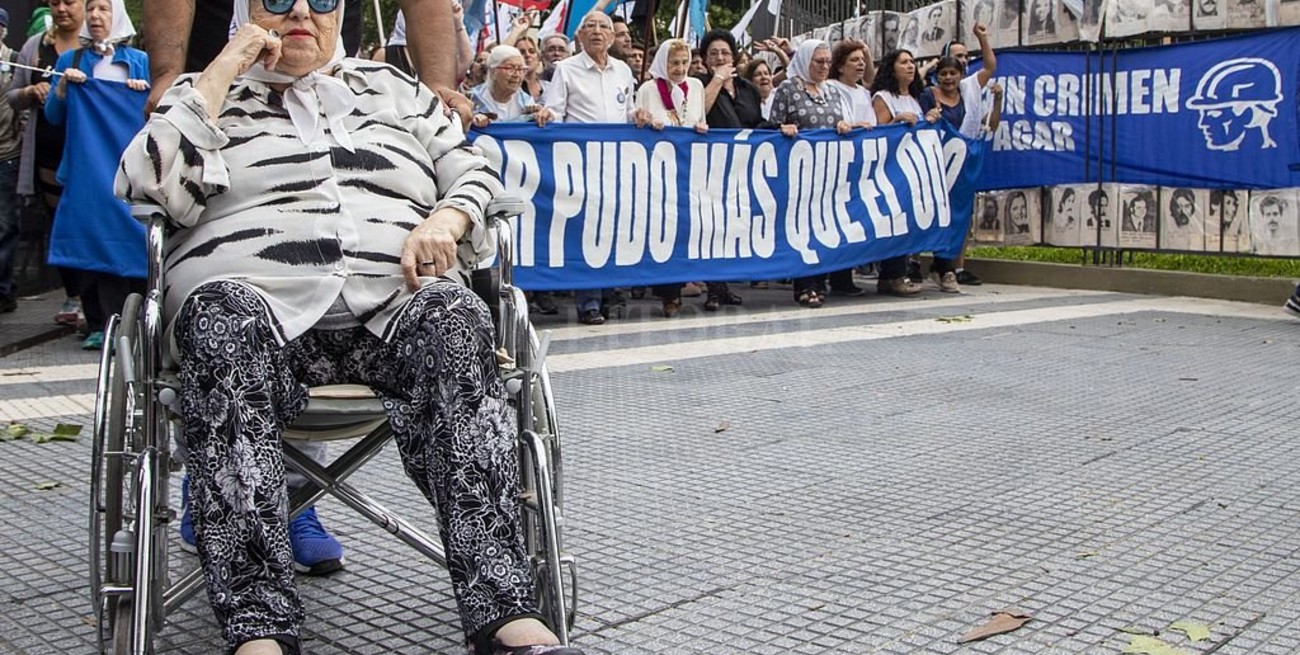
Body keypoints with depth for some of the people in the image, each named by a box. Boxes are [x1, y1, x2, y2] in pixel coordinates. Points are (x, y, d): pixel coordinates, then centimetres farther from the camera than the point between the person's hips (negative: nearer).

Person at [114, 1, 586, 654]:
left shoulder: (396, 89, 29)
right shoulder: (211, 93, 23)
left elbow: (478, 176, 21)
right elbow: (150, 186, 5)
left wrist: (444, 221, -2)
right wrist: (224, 70, 6)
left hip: (395, 299, 1)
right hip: (256, 296, -1)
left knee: (451, 316, -34)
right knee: (224, 320, -37)